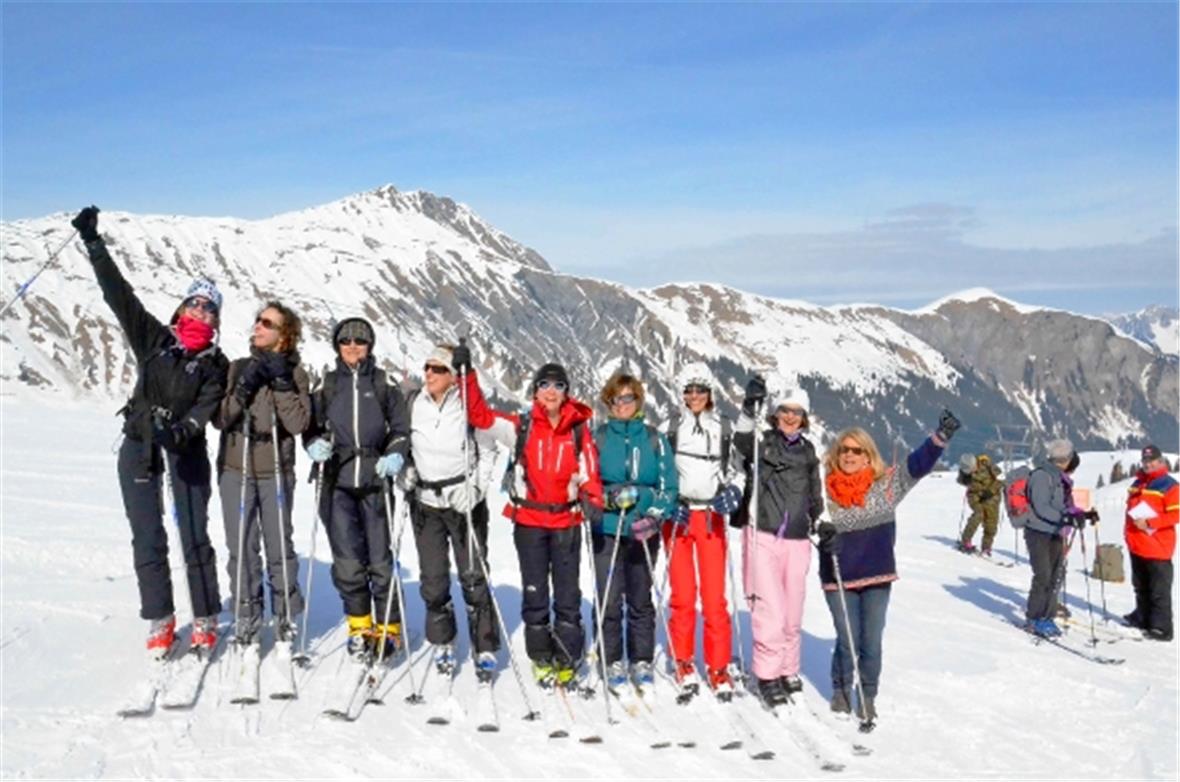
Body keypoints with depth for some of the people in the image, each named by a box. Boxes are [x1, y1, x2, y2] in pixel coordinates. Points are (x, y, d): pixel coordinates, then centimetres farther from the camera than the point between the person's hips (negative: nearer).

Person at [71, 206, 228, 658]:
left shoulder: (216, 364, 1)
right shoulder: (153, 339, 5)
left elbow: (206, 408, -13)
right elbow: (117, 292, 3)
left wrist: (181, 431, -33)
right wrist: (93, 242, -1)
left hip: (185, 451, -2)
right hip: (139, 447, 2)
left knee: (194, 538, -1)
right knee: (148, 540, 4)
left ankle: (205, 622, 10)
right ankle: (160, 623, 15)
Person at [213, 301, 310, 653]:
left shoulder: (294, 374, 2)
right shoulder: (238, 368, 7)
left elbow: (298, 423, -9)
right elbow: (219, 419, 0)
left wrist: (281, 383, -13)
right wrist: (244, 388, -12)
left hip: (276, 472, -1)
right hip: (235, 470, 2)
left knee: (279, 547, 3)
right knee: (242, 547, 3)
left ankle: (286, 619, 16)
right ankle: (246, 619, 15)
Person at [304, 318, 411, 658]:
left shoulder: (384, 385, 8)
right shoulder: (326, 386, 12)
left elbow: (400, 429, 9)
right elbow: (312, 426, 14)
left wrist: (395, 455, -9)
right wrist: (315, 445, -7)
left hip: (375, 481, -1)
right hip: (338, 482, 1)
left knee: (380, 560, -2)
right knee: (347, 562, -1)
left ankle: (388, 628, 12)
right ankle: (359, 626, 15)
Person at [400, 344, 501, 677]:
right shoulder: (412, 403, 0)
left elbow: (488, 452, -1)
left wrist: (474, 488, -12)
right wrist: (405, 470, -3)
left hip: (464, 502, -3)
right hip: (425, 502, 3)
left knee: (473, 576, -3)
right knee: (433, 577, 7)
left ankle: (485, 648, 8)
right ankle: (442, 642, 25)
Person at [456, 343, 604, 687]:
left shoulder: (579, 431, 2)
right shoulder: (520, 427, 0)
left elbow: (590, 473, -1)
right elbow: (480, 414, -3)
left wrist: (592, 501, -20)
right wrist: (467, 373, -12)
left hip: (567, 521, 0)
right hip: (529, 521, 0)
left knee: (567, 594, 3)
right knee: (534, 592, 7)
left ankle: (566, 660, 14)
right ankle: (541, 658, 20)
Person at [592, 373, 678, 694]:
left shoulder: (655, 439, 5)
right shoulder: (597, 438, 3)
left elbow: (668, 486, 3)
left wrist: (654, 517, -12)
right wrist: (611, 496, -15)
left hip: (644, 532, 1)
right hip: (607, 530, -1)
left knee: (641, 600, 9)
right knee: (610, 601, -2)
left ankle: (641, 662, 19)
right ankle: (613, 663, 11)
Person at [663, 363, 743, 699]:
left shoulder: (723, 428, 7)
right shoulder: (671, 426, 4)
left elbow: (736, 469, 13)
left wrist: (732, 492, -6)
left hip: (711, 516, 1)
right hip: (677, 514, -1)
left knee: (715, 596, -2)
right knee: (683, 594, -2)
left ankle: (718, 667, 7)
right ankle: (684, 662, 13)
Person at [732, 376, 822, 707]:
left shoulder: (807, 451, 16)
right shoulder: (762, 441, 1)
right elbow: (742, 441, -24)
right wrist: (750, 407, -37)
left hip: (796, 540, 4)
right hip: (762, 536, -4)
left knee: (793, 611, 9)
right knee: (770, 608, -11)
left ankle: (788, 670, 25)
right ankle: (767, 675, 1)